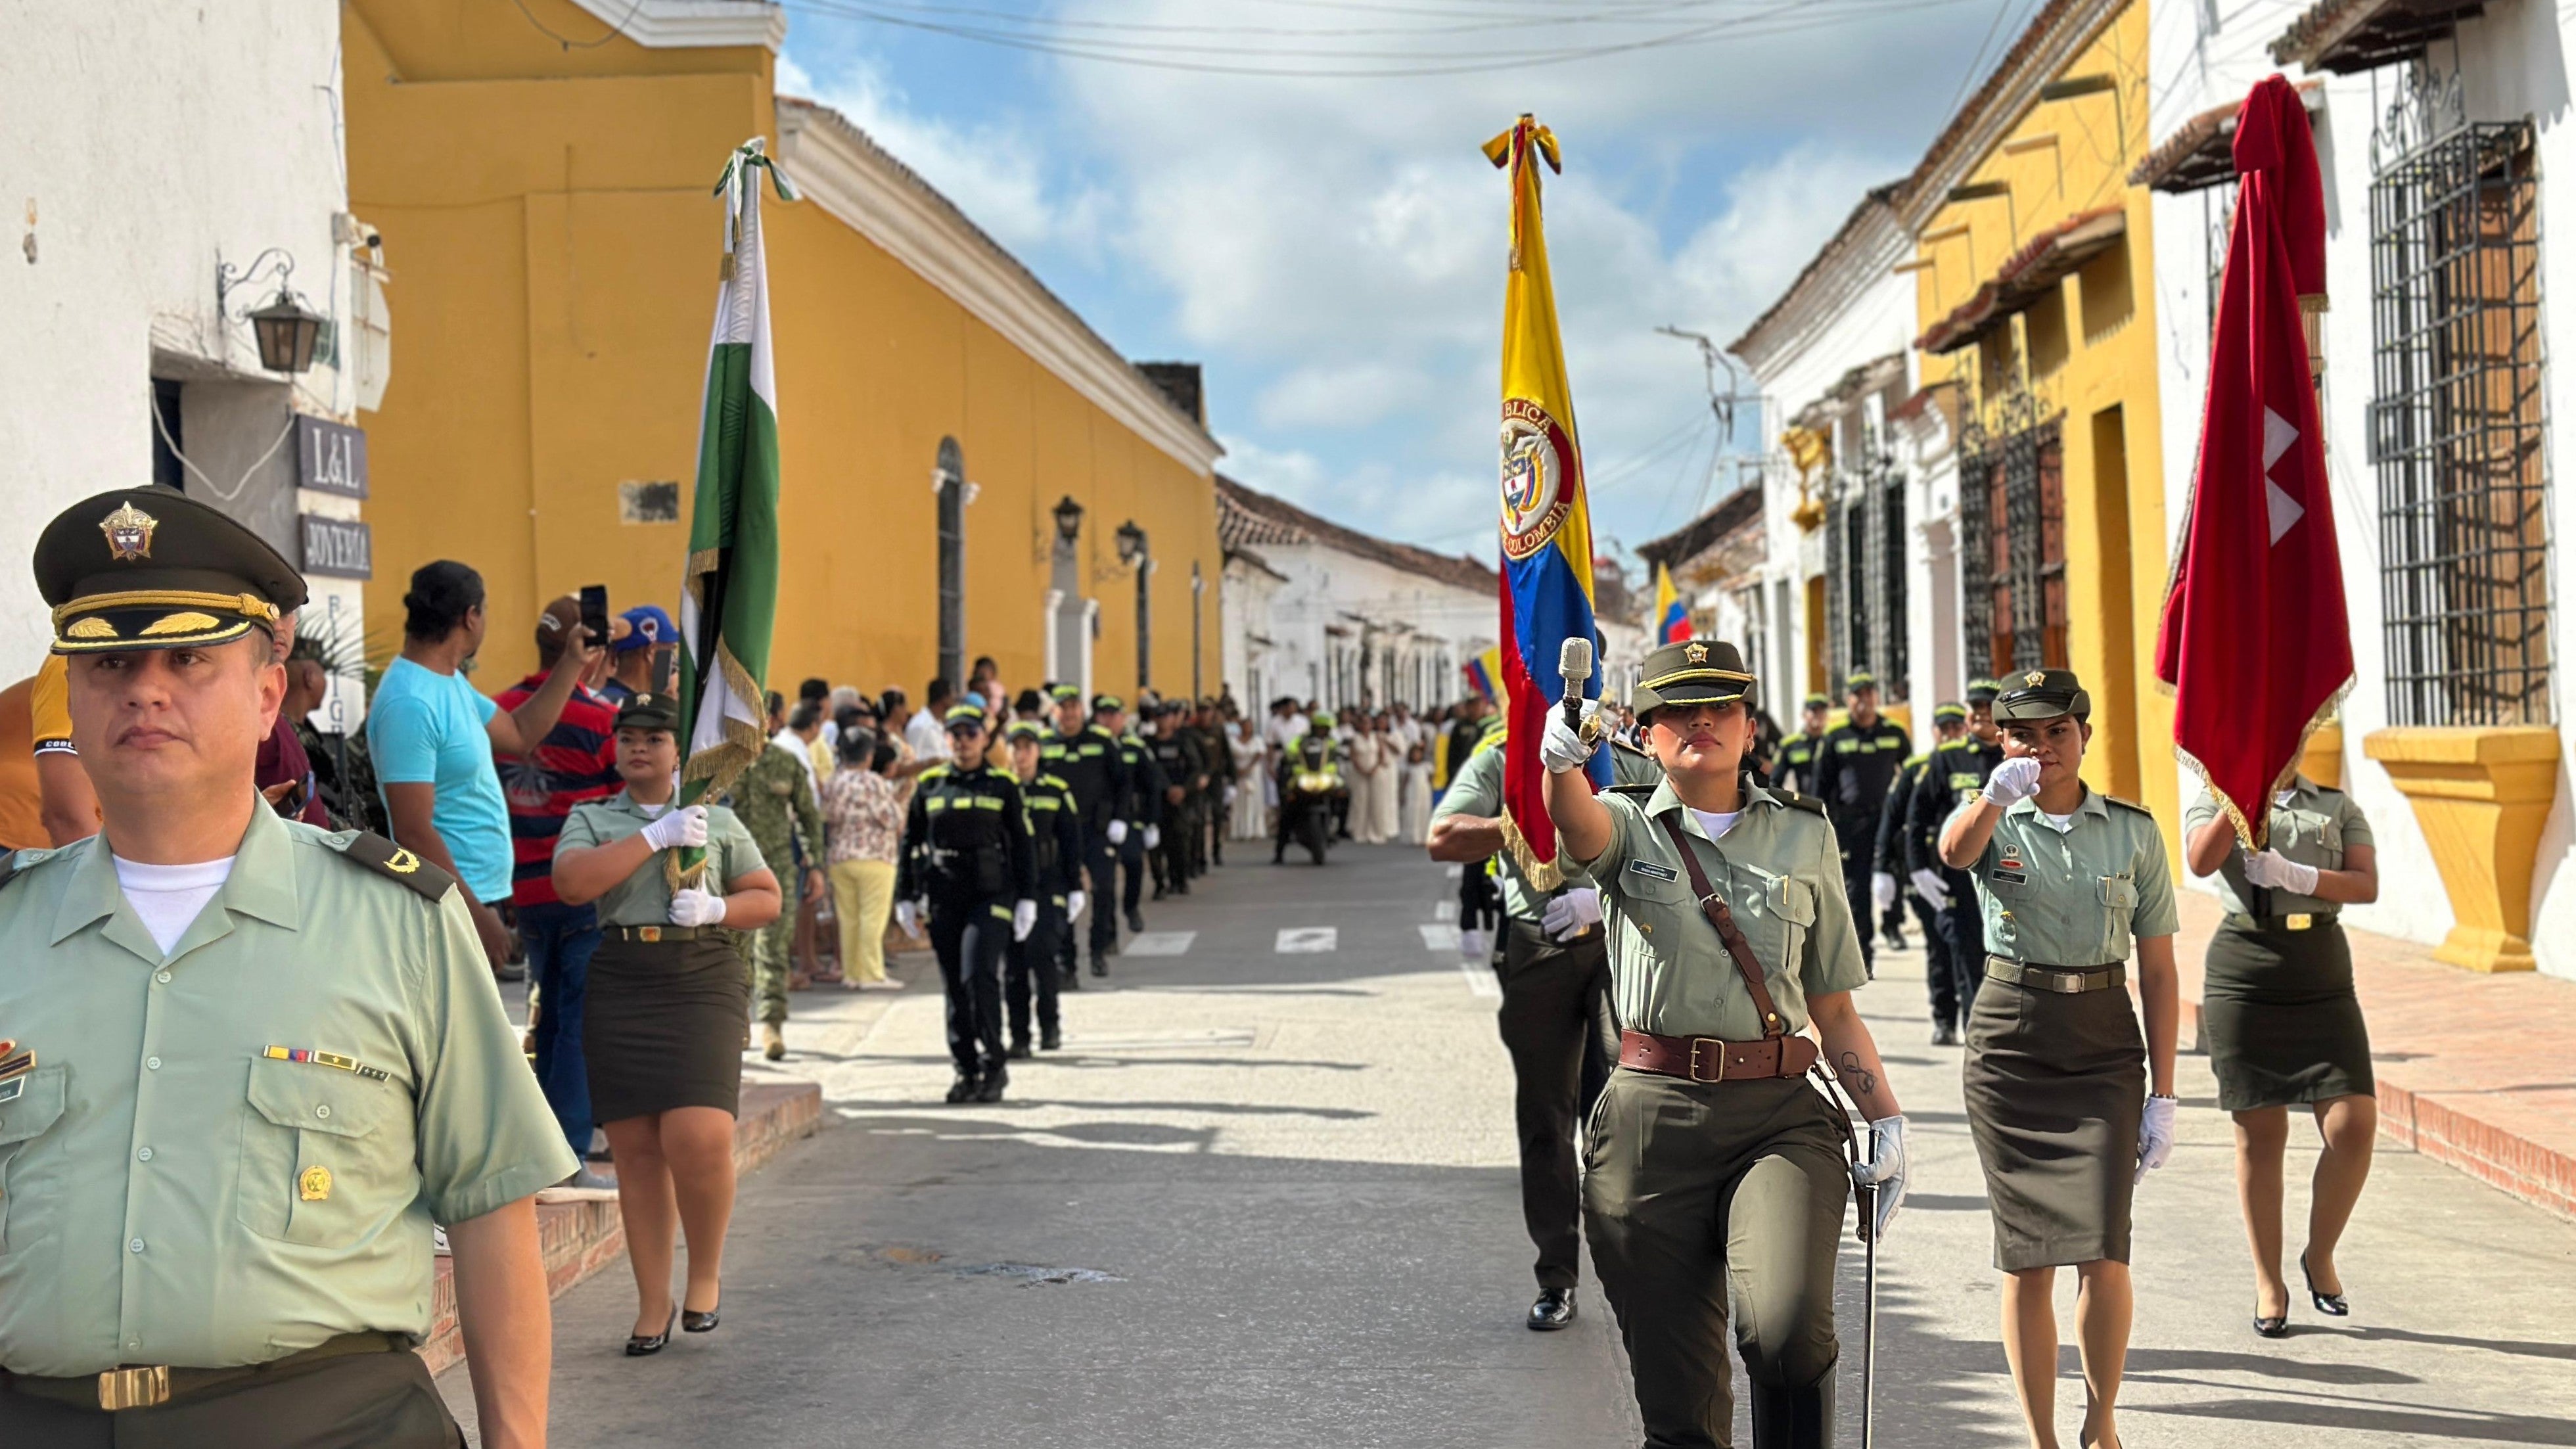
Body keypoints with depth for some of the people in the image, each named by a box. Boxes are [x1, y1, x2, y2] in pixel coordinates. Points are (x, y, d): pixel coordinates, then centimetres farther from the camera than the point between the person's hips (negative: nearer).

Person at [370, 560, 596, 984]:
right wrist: (477, 916, -22)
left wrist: (573, 663, 21)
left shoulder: (451, 682, 12)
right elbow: (415, 833, -23)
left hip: (478, 896, 11)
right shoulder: (410, 703, -20)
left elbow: (519, 734, 25)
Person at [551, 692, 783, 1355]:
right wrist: (656, 836, -11)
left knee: (699, 1138, -17)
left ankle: (706, 1271, 8)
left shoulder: (717, 820, 15)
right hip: (620, 986, 1)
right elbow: (571, 882, -8)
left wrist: (717, 908, -5)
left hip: (702, 983, -1)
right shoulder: (591, 819, 13)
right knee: (635, 1150, 2)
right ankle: (654, 1304, 13)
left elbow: (768, 898, 15)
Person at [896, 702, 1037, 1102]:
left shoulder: (1003, 786, 4)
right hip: (943, 900, 3)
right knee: (954, 986, 5)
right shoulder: (929, 786, 9)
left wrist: (1026, 900, 0)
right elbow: (910, 842, 12)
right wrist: (905, 897, 8)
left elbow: (1021, 846, 5)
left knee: (979, 975, -14)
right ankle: (967, 1071, 14)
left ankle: (993, 1065, -2)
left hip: (991, 896, -3)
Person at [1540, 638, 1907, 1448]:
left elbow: (1834, 1009, 16)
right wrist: (1561, 762, -42)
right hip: (1653, 1119, 0)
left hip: (1781, 1116, 0)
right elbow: (1577, 825, -19)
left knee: (1787, 1328, -25)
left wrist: (1886, 1119, 4)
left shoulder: (1804, 836, 13)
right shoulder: (1628, 828, 8)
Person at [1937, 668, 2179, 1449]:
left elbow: (2158, 968, 4)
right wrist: (1998, 795, -48)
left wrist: (2163, 1094, 1)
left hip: (2104, 1042, 0)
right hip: (2010, 1039, 0)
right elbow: (1956, 852, -27)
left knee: (2103, 1248, -10)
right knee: (2026, 1257, 3)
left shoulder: (2134, 829, 3)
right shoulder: (1993, 819, 1)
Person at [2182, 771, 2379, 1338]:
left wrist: (2298, 876, -15)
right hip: (2242, 977, -1)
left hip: (2322, 979, 2)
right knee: (2260, 1134, 1)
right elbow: (2202, 861, -12)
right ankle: (2269, 1284, 13)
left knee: (2354, 1125, -9)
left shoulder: (2339, 807, 14)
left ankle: (2320, 1255, 14)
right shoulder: (2213, 804, 9)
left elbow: (2366, 885, 0)